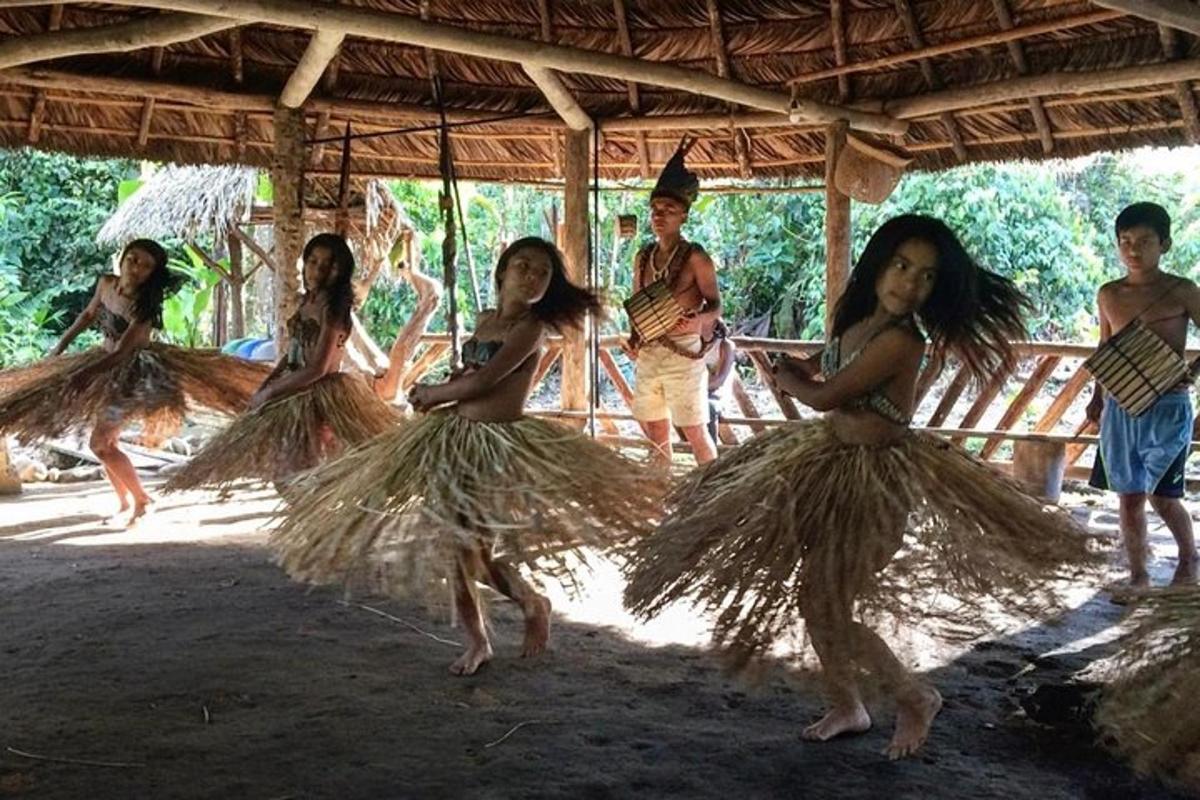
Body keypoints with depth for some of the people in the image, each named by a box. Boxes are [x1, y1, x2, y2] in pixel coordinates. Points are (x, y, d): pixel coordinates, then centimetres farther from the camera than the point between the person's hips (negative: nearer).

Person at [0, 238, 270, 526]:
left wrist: (77, 376, -26)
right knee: (106, 441, 13)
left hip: (130, 374, -7)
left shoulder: (143, 307, -27)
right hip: (107, 368, 7)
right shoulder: (106, 283, -7)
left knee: (101, 443, -9)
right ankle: (125, 502, 26)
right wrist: (61, 346, 15)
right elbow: (89, 314, 13)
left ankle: (141, 499, 5)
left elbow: (121, 352, -27)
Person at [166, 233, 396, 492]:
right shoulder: (308, 301, 8)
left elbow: (317, 369, -23)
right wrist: (267, 382, 2)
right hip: (295, 392, 9)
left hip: (318, 397, -9)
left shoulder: (332, 309, -18)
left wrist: (270, 392, -15)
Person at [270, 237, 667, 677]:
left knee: (477, 546, -8)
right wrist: (438, 392, -1)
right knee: (454, 544, 7)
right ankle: (477, 641, 23)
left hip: (499, 445, -7)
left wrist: (432, 394, -1)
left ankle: (534, 604, 22)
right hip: (453, 437, 7)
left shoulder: (531, 327, -11)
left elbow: (482, 381, -16)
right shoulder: (486, 320, 12)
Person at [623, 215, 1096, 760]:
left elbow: (824, 396, -19)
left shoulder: (901, 341, -24)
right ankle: (846, 707, 31)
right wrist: (848, 420, -5)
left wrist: (789, 377, 0)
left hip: (877, 480, -8)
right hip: (832, 467, 8)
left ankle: (915, 699, 17)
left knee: (828, 606, -5)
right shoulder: (853, 318, 0)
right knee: (813, 595, 12)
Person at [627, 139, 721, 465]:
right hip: (648, 355, 6)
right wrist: (634, 339, 1)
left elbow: (715, 305, -6)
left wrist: (697, 321, -27)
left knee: (694, 432, -2)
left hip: (683, 353, -6)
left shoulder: (694, 258, -8)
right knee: (656, 432, 13)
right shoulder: (643, 257, 8)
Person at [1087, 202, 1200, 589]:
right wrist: (1098, 397, 12)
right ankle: (1138, 574, 19)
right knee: (1129, 496, 7)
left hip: (1167, 407, -3)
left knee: (1161, 495, 0)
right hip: (1119, 408, 4)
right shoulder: (1108, 294, 7)